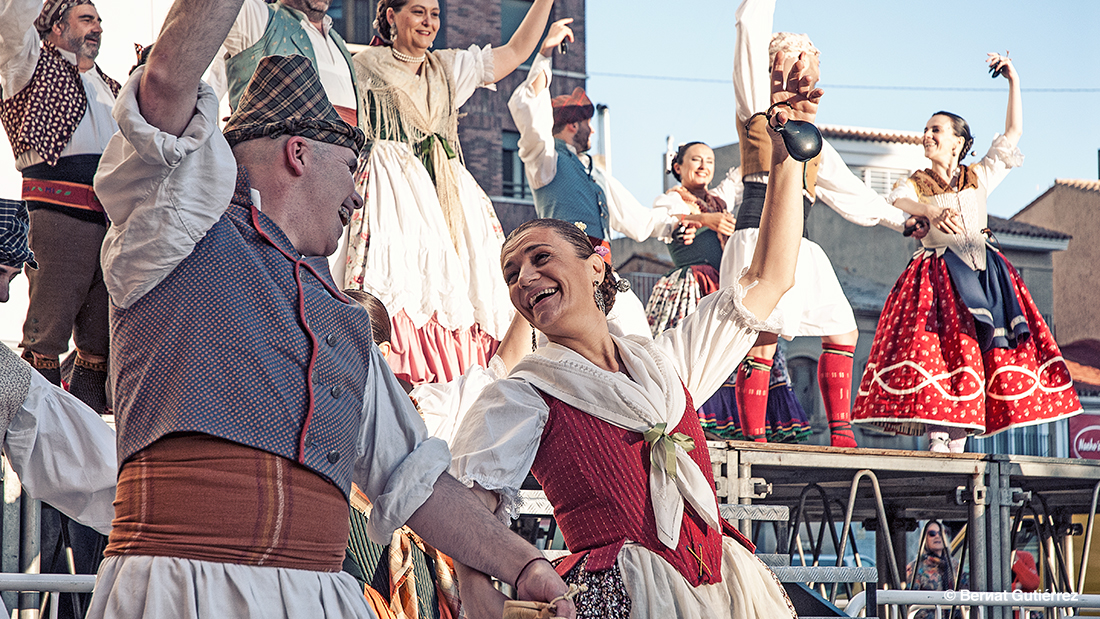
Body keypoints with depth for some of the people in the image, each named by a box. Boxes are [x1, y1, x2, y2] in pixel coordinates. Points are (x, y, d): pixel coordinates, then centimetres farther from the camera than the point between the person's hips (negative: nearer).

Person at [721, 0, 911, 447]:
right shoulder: (758, 99, 10)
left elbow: (848, 188, 36)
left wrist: (902, 220, 40)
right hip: (761, 232, -8)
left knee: (843, 331, 8)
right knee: (764, 337, -17)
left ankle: (840, 437, 13)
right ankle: (754, 442, -16)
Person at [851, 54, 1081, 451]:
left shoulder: (979, 178, 18)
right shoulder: (916, 184, 13)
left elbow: (1013, 132, 19)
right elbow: (897, 201, -11)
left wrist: (1014, 82, 14)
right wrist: (931, 212, -30)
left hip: (983, 274, 2)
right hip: (937, 276, -2)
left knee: (982, 352, -8)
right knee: (939, 347, -17)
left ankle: (958, 442, -8)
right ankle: (937, 440, -19)